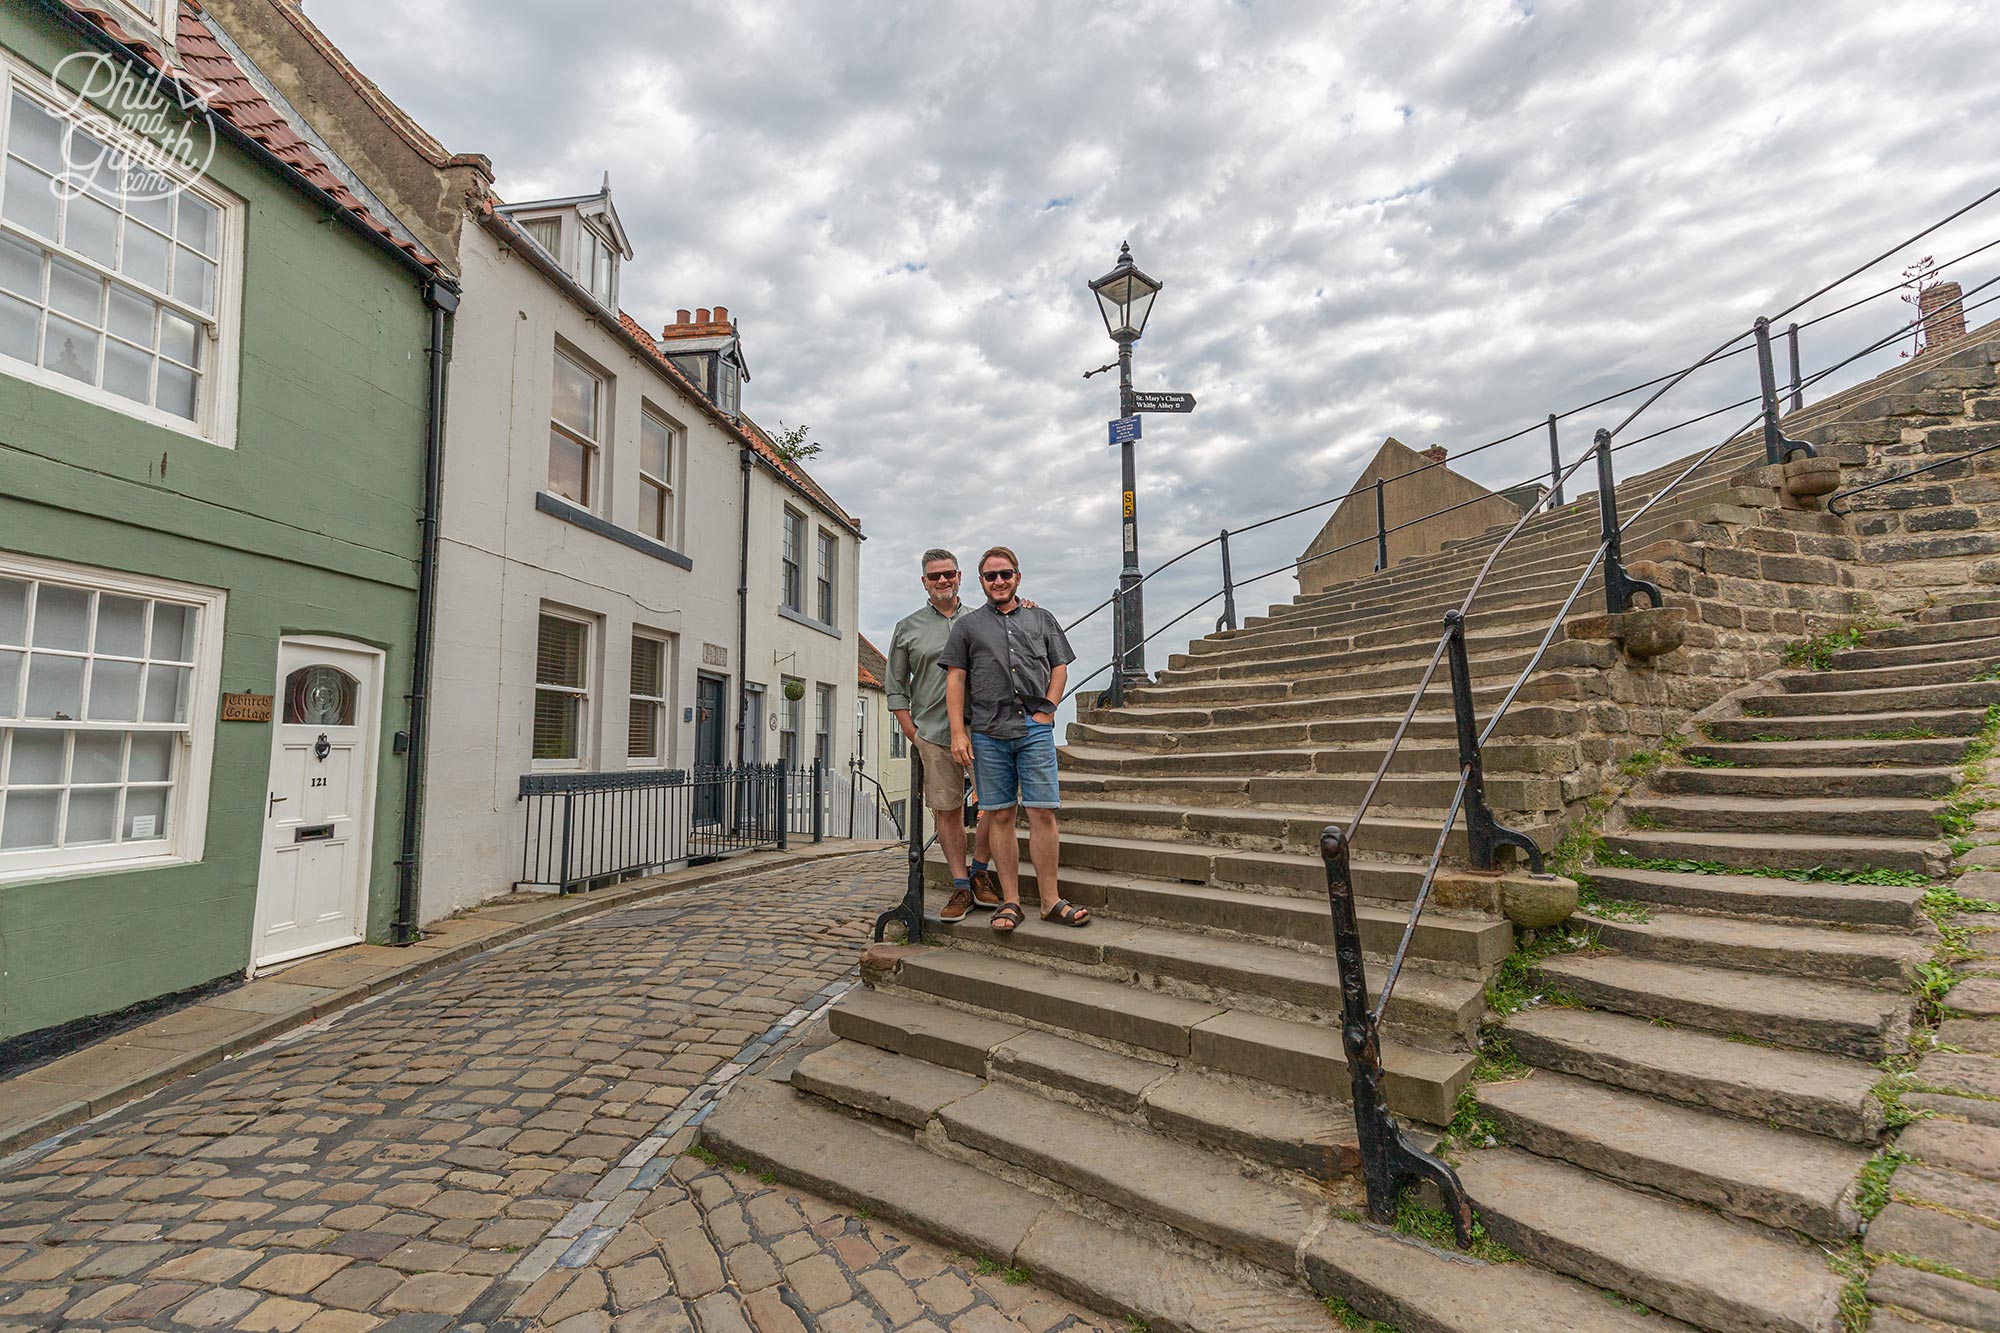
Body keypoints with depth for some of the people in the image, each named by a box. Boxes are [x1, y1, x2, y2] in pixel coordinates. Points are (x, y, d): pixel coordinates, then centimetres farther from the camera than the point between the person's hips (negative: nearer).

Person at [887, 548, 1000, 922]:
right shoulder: (907, 628, 10)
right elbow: (896, 685, 11)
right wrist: (910, 730, 2)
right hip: (934, 733, -1)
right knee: (946, 809, 1)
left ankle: (980, 871, 17)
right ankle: (960, 885, 12)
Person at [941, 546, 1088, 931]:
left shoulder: (1041, 619, 17)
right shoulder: (967, 625, 12)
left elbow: (1060, 667, 15)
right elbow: (955, 680, 6)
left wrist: (1047, 710, 0)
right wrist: (958, 733, -4)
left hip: (1035, 729, 1)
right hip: (987, 733, 0)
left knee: (1042, 813, -4)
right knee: (1002, 816, 3)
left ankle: (1050, 900, 4)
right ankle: (1010, 901, 11)